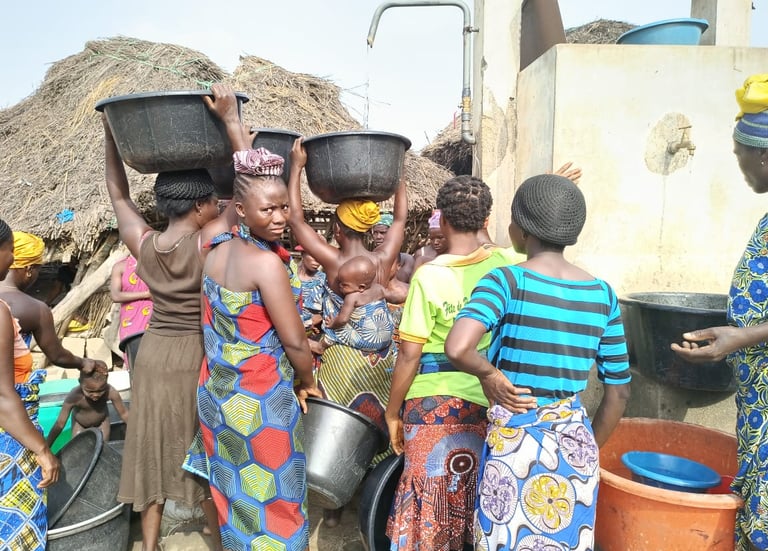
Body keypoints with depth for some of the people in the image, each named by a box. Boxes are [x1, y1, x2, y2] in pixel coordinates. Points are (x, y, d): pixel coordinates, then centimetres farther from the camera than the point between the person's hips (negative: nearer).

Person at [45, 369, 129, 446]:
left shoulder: (110, 392, -37)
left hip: (102, 421, 1)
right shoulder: (74, 396, -40)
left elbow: (124, 413, -20)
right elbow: (60, 423, -30)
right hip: (79, 424, -1)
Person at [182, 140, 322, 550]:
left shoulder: (216, 251, -1)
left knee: (237, 493, 23)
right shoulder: (267, 262, -24)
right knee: (272, 498, 13)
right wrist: (307, 383, -3)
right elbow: (294, 342, -20)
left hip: (217, 392, 7)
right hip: (260, 400, -7)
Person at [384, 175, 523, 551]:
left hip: (434, 404, -4)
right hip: (488, 401, 4)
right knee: (477, 499, 20)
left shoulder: (428, 276, -13)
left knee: (431, 500, 12)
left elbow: (409, 355, -11)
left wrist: (392, 413, -1)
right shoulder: (504, 264, -5)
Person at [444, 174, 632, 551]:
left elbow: (457, 348, -30)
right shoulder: (603, 295, 3)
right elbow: (619, 392, 8)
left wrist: (488, 373, -10)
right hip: (575, 443, 5)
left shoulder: (507, 280, -12)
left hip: (514, 444, -4)